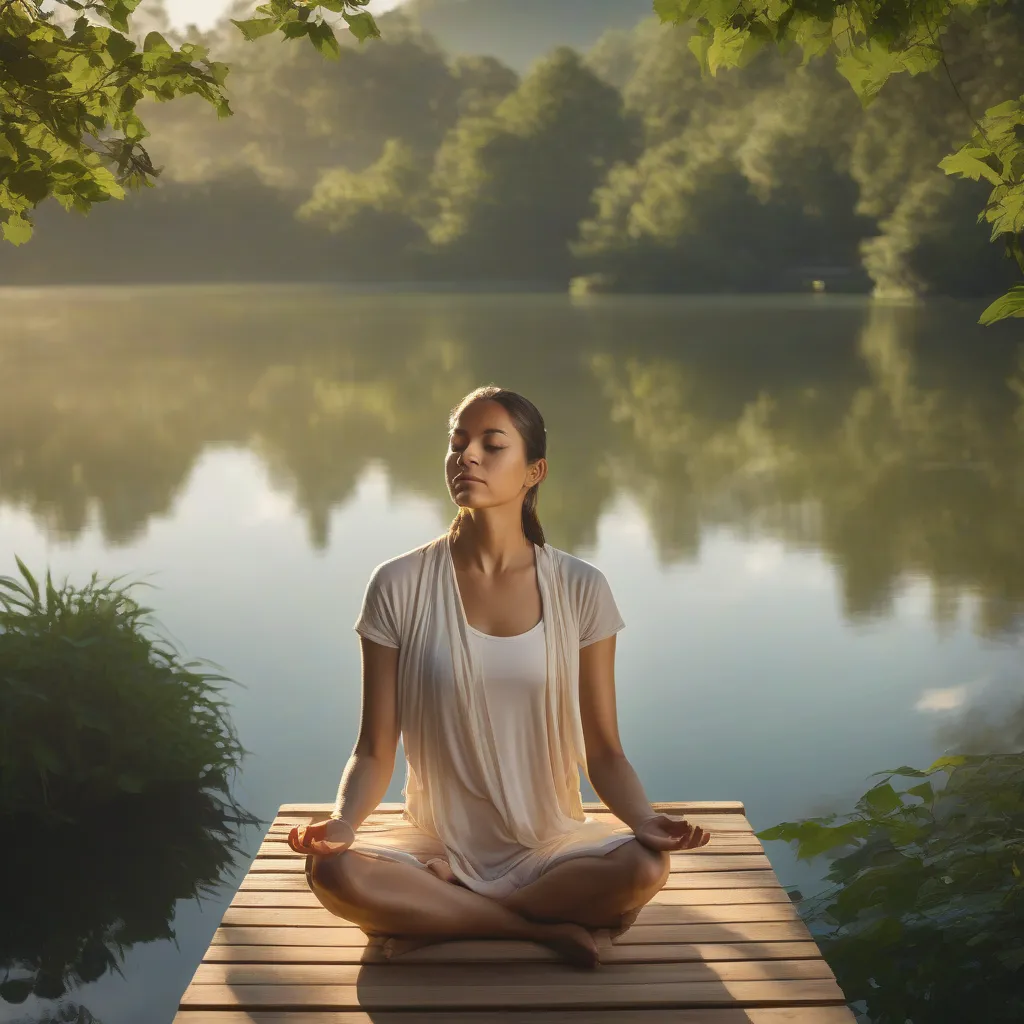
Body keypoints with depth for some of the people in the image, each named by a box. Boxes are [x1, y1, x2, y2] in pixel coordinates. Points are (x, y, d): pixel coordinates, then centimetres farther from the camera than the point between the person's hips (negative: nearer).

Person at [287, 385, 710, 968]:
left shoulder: (580, 589, -3)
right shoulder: (399, 587, -5)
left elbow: (602, 750, 0)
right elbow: (376, 750, -3)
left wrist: (643, 819, -20)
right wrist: (343, 822, -24)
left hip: (550, 846, 1)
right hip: (438, 841, 0)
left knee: (644, 868, -30)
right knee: (333, 871, -30)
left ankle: (434, 920, -12)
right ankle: (544, 928, -15)